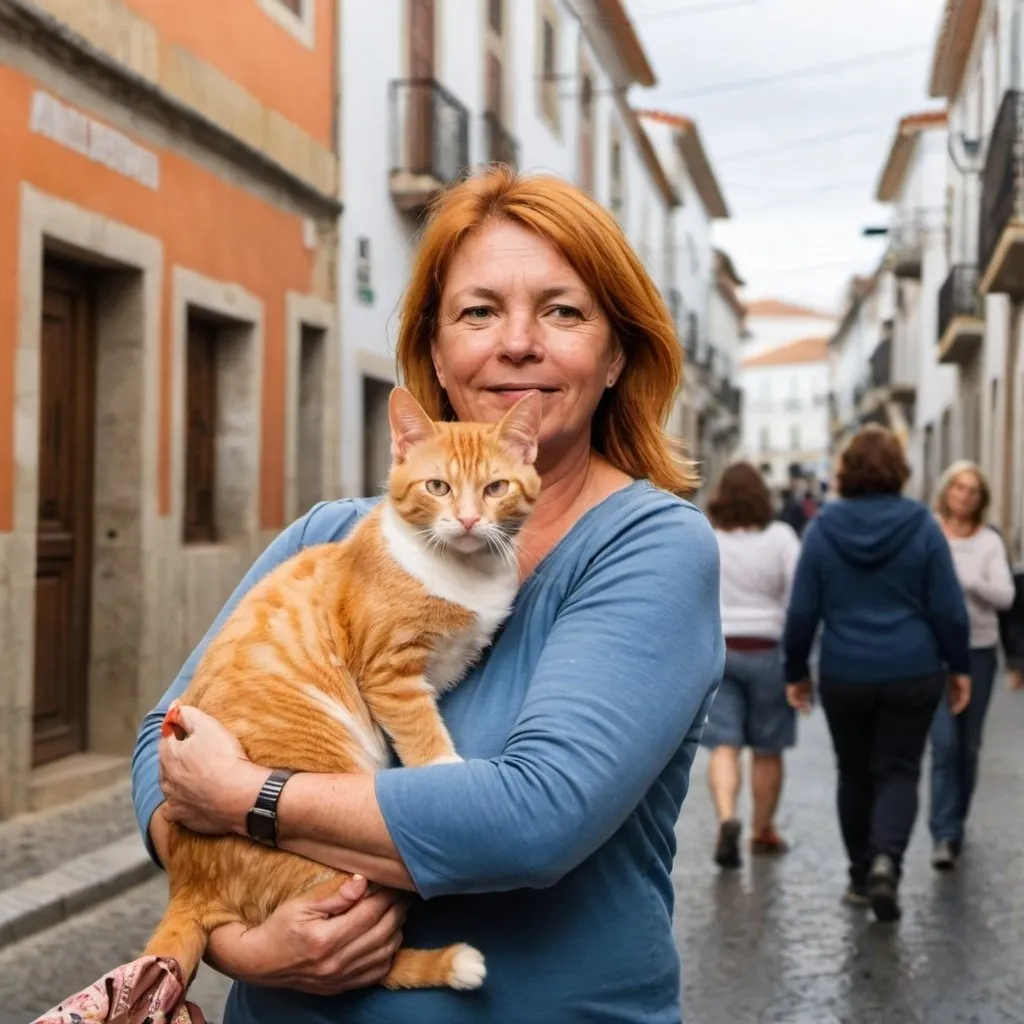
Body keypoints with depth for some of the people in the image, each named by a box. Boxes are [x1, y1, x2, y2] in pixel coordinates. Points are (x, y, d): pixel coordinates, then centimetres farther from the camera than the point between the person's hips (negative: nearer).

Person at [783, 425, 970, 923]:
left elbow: (802, 611, -2)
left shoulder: (823, 528, -3)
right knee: (899, 771, 6)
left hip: (844, 676, 1)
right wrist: (959, 666, 8)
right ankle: (886, 859, -16)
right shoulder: (922, 526, -5)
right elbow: (948, 608, -4)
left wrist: (796, 671, 9)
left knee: (855, 775, 14)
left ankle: (862, 878, 21)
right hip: (912, 673, -1)